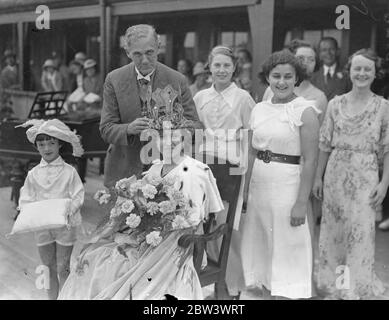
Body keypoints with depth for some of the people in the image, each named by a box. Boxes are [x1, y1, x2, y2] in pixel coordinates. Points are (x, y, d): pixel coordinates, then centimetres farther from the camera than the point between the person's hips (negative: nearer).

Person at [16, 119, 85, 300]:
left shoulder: (69, 172, -6)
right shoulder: (33, 174, 2)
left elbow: (78, 197, -8)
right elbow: (26, 200, 4)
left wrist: (69, 210, -25)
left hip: (65, 226, -3)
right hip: (42, 227, 3)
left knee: (63, 269, 5)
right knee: (49, 269, 13)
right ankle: (52, 297, 27)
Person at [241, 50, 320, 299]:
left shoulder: (306, 110, -10)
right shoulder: (259, 109, 7)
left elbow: (310, 160, -13)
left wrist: (302, 202, -17)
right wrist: (246, 188, 8)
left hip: (287, 184, -6)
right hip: (259, 183, 6)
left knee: (286, 247, 3)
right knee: (262, 244, 15)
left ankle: (286, 293, 18)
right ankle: (267, 291, 31)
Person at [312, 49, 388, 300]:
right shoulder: (336, 104, 4)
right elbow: (325, 145, 7)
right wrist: (318, 177, 6)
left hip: (365, 177, -2)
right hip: (335, 174, 3)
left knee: (361, 234, -1)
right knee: (333, 230, 9)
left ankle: (357, 289, 17)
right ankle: (333, 286, 26)